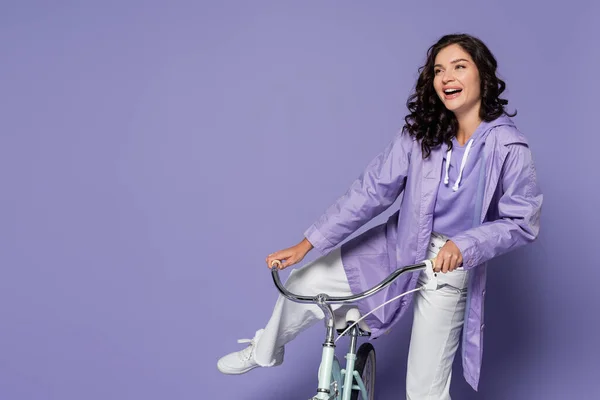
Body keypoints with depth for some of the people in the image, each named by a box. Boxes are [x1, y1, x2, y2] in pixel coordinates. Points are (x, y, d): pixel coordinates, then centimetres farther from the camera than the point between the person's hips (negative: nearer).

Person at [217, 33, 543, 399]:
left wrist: (464, 245, -28)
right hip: (398, 247, 4)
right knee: (304, 282, 2)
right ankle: (265, 352, 33)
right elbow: (371, 191, -9)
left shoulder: (509, 146, -17)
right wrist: (307, 244, -12)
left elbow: (523, 223, -12)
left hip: (450, 268, -3)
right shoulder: (421, 132, -8)